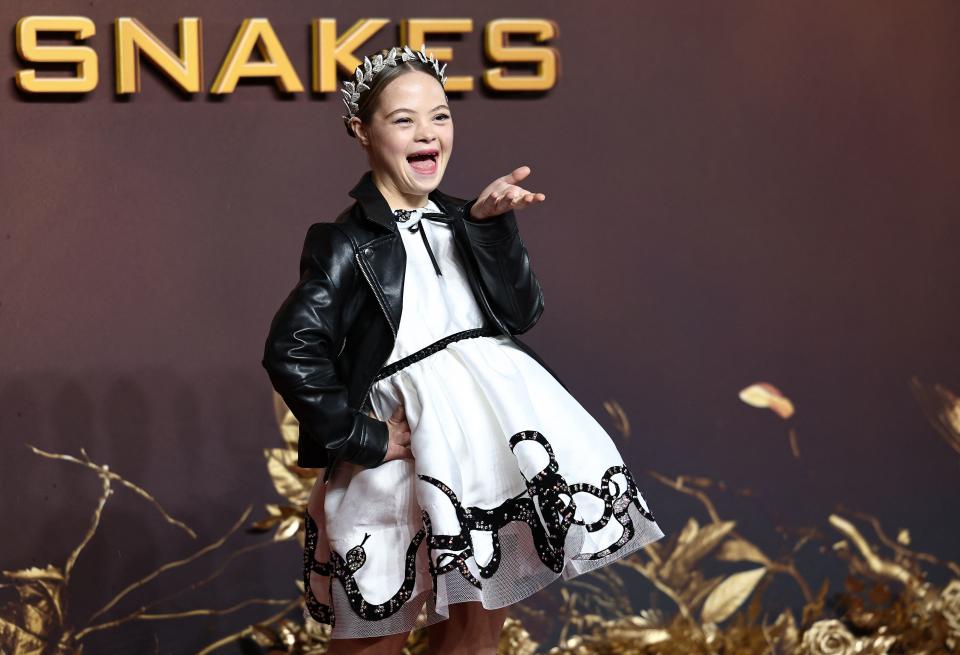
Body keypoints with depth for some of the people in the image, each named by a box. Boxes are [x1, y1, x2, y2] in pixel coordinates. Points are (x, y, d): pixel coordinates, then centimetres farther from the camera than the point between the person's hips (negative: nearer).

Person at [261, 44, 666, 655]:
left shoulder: (461, 221, 11)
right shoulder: (347, 242, -7)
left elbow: (523, 311, 1)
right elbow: (291, 352, -16)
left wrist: (492, 224, -10)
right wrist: (363, 439, -14)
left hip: (499, 431, 6)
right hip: (416, 440, -6)